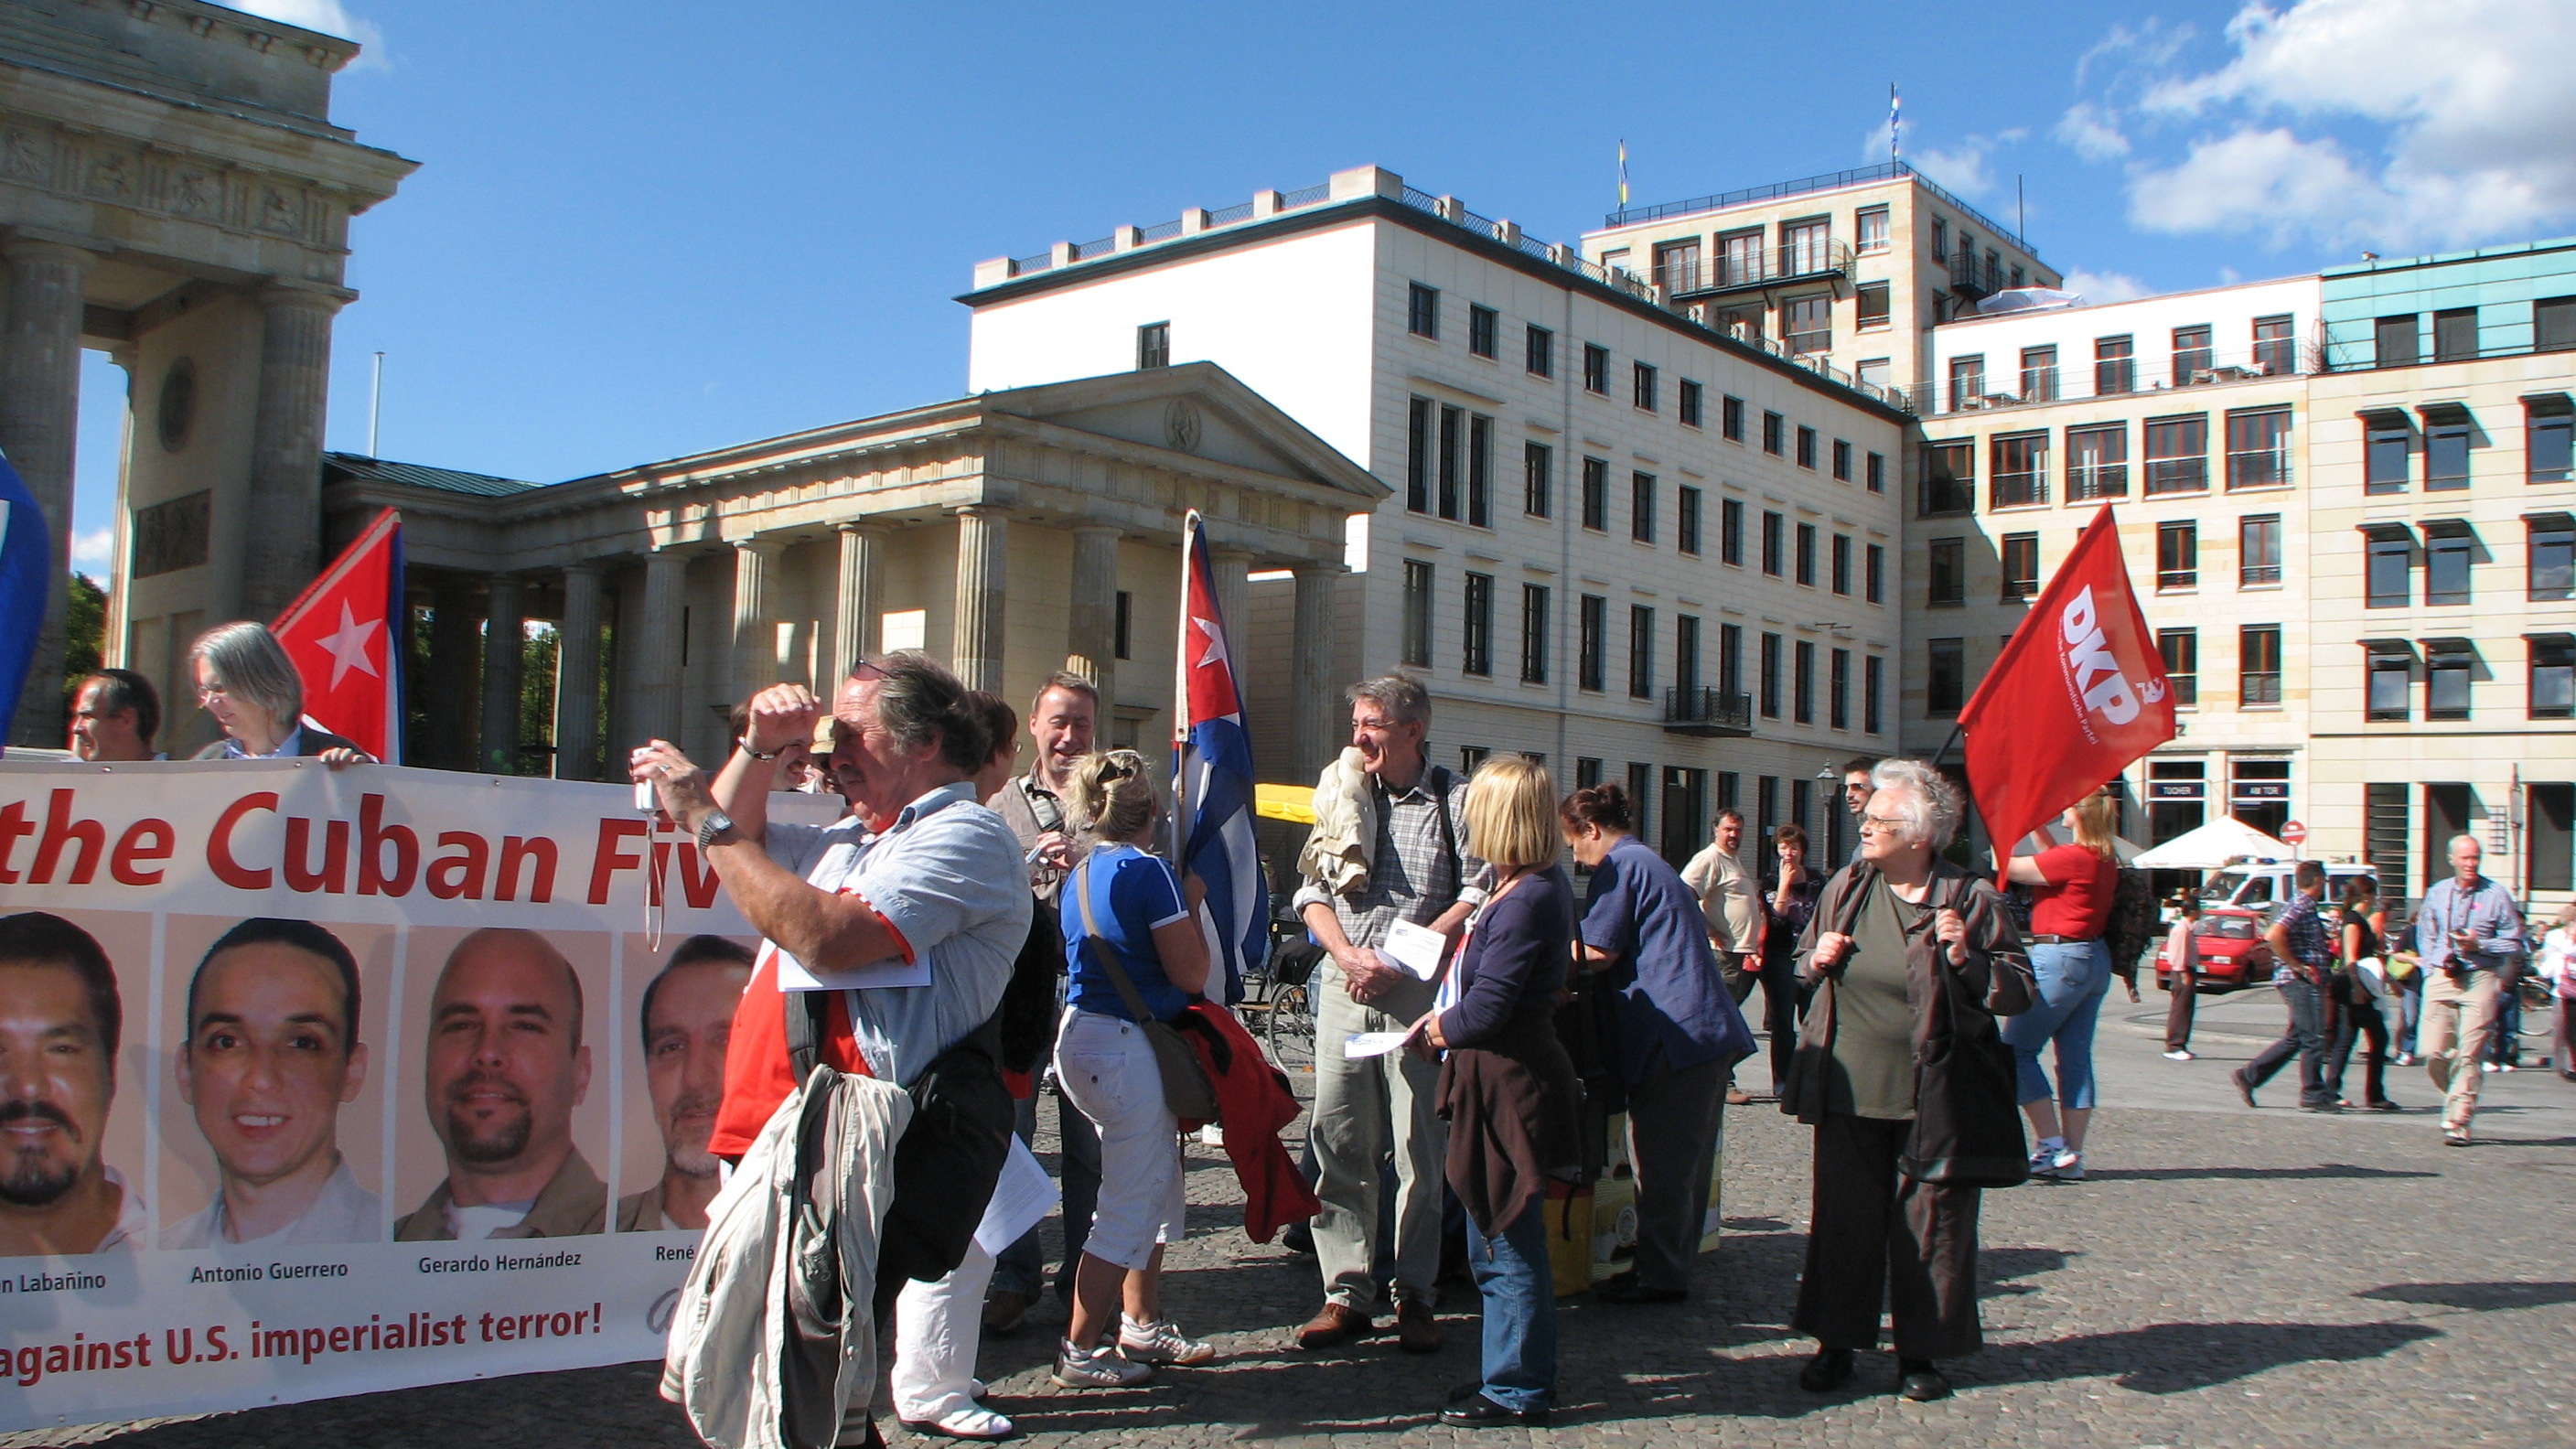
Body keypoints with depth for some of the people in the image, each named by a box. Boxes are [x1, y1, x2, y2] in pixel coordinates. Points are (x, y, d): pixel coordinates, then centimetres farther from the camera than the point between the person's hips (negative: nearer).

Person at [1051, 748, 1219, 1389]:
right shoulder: (1148, 871, -16)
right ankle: (1079, 1352, 8)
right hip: (1127, 1046, -9)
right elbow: (1191, 974, -15)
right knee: (1129, 1205, 1)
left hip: (1082, 1035, 9)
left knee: (1156, 1187, 20)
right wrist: (1192, 905, -2)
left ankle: (1141, 1327, 30)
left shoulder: (1079, 874, 9)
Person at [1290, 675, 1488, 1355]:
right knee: (1337, 1140, 1)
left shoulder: (1455, 799, -1)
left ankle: (1415, 1296, 13)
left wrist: (1401, 958, -12)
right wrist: (1347, 953, -8)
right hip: (1344, 984, 3)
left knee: (1419, 1147, 2)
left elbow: (1476, 895, -6)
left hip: (1419, 988, -3)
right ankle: (1347, 1293, 8)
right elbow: (1313, 889, 10)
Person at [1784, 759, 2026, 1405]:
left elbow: (2018, 987, -5)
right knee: (1843, 1217, 10)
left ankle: (1921, 1353, 22)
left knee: (1930, 1224, 7)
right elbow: (1806, 957, 20)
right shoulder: (1848, 886, 5)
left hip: (1933, 1097, -3)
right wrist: (1817, 961, -3)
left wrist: (1968, 960, -22)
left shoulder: (1972, 899, -7)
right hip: (1850, 1087, 3)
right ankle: (1836, 1343, 24)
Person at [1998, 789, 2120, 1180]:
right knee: (2076, 1057, 8)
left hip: (2059, 959, -9)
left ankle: (2053, 1146, -5)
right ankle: (2071, 1156, 8)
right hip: (2095, 960, 9)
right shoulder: (2105, 861, 10)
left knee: (2017, 1049, -1)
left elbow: (2007, 868, -13)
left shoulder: (2071, 857, -17)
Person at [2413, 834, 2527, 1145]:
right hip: (2442, 977, 3)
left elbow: (2514, 943, 3)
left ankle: (2457, 1122, -3)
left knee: (2468, 1054, -8)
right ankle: (2457, 1100, 24)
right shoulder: (2437, 894, 12)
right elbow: (2425, 936, 22)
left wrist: (2480, 944, -12)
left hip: (2480, 979, -3)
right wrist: (2431, 966, 8)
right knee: (2432, 1051, -3)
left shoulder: (2497, 895, 1)